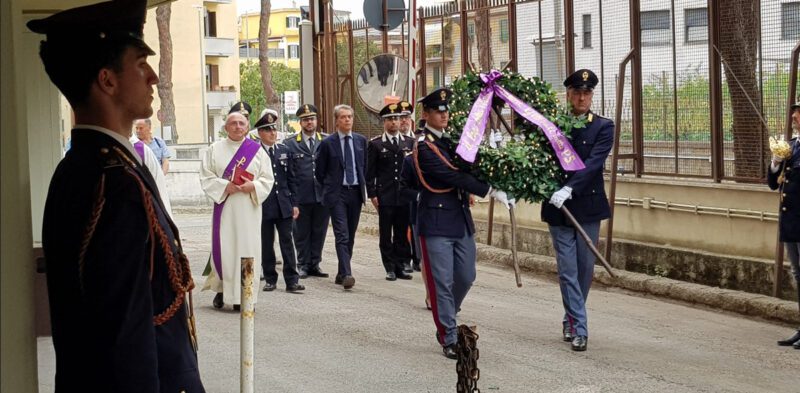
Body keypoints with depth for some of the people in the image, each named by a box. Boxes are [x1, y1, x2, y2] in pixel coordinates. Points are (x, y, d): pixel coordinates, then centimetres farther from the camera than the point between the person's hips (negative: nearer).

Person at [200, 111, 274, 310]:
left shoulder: (257, 150, 7)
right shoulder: (215, 149, 6)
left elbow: (268, 179, 5)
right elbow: (206, 177, 2)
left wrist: (253, 186, -14)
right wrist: (225, 186, -14)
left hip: (249, 208, 0)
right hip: (224, 207, 0)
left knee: (247, 248, -2)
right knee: (223, 248, -2)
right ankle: (221, 290, 15)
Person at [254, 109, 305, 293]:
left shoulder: (284, 150, 9)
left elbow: (290, 179, 12)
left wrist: (294, 203, 8)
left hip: (283, 205, 3)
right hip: (264, 206, -3)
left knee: (287, 243, 0)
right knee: (266, 245, 6)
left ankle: (291, 281, 0)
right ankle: (270, 279, 15)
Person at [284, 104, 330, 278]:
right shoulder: (290, 143, 2)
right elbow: (288, 172, 1)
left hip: (322, 195, 2)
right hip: (301, 197, -2)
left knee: (319, 232, 7)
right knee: (302, 233, 4)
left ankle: (314, 264, 17)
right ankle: (303, 265, 14)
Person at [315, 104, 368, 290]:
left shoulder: (361, 140, 8)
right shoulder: (327, 143, -4)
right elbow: (320, 171, 4)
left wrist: (362, 184, 14)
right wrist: (329, 189, 6)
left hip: (356, 192, 4)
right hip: (337, 193, -4)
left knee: (350, 236, 9)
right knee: (342, 235, -13)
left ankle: (341, 273, 19)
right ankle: (346, 274, -20)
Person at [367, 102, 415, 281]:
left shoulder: (410, 142, 9)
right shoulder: (375, 144, 1)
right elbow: (370, 172, 0)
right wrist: (372, 194, -6)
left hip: (404, 196, 2)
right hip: (385, 197, -2)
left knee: (402, 233, 6)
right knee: (386, 234, 1)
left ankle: (401, 266, 12)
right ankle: (390, 268, 7)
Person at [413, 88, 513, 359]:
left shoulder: (450, 139, 12)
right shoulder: (424, 146, -13)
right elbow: (454, 177, -20)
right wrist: (492, 192, -22)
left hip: (461, 220, 8)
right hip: (437, 222, -8)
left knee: (466, 277, 12)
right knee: (442, 283, -2)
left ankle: (445, 322, 33)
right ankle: (449, 339, 5)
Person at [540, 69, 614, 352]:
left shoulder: (603, 127, -2)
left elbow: (594, 162, -16)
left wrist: (569, 189, -28)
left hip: (588, 205, 0)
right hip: (558, 206, 0)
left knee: (585, 268, 10)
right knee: (567, 269, -3)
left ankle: (571, 319, 28)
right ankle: (579, 328, 0)